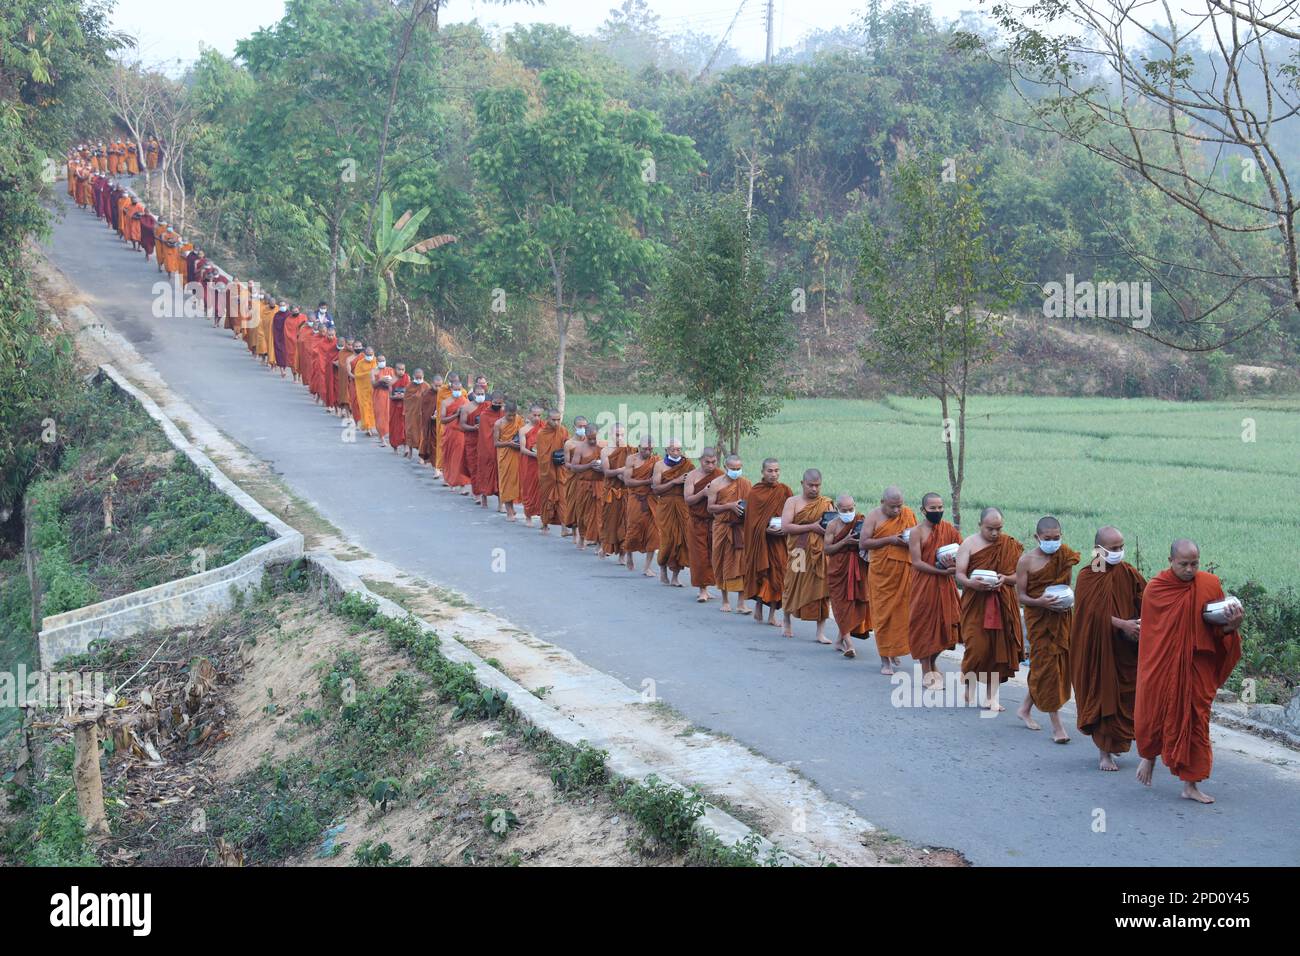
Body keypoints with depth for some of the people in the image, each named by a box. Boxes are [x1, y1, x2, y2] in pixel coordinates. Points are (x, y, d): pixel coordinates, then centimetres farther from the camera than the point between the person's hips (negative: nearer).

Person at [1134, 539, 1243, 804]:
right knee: (1155, 713, 7)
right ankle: (1148, 755, 39)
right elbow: (1150, 630, 5)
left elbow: (1220, 629, -1)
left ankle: (1191, 784, 9)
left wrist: (1232, 624, -22)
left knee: (1195, 721, 1)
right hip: (1161, 668, 0)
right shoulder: (1155, 589, -5)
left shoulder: (1210, 585, -3)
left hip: (1197, 668, 0)